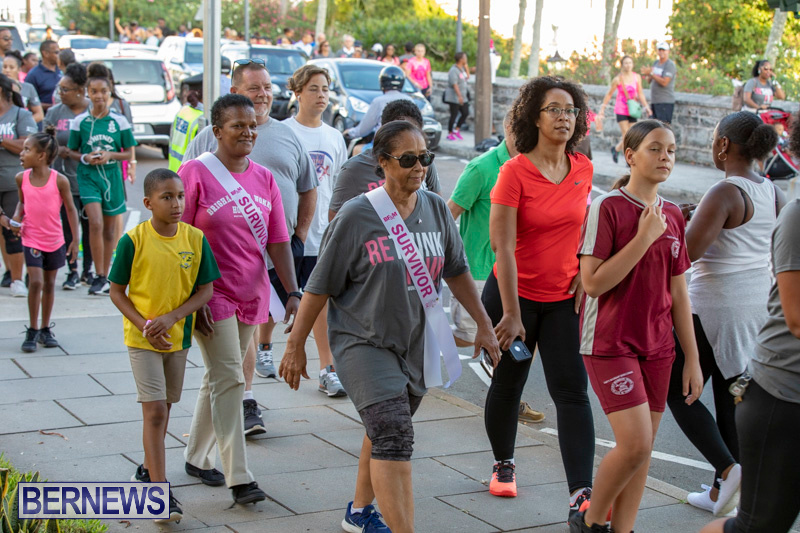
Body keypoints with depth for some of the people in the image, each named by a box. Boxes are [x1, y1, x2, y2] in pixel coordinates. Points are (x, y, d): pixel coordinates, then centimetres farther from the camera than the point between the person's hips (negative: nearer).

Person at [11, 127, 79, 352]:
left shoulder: (59, 180, -11)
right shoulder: (22, 178, -3)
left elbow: (70, 209, -4)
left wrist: (75, 240, -5)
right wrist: (16, 217, -6)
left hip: (55, 240, 0)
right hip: (31, 239, 0)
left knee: (49, 284, 11)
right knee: (36, 282, -12)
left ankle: (45, 330, 24)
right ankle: (32, 331, 1)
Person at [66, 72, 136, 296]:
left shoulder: (119, 121, 2)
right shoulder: (80, 121, 1)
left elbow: (129, 153, 6)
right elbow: (72, 151, 9)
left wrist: (110, 155, -12)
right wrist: (85, 157, -12)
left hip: (112, 175, 2)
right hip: (88, 176, -1)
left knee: (110, 229, 8)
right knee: (95, 223, -17)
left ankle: (105, 277, 21)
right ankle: (99, 277, -10)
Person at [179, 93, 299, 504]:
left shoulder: (264, 178, 6)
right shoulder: (195, 173, -10)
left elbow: (278, 241, 4)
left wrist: (293, 291, -5)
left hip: (251, 294, 6)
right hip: (212, 294, -6)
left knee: (220, 378, 16)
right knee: (229, 380, -10)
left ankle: (197, 457, 32)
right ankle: (239, 478, -7)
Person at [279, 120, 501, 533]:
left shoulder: (436, 210, 1)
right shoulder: (356, 216, -14)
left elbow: (457, 271, 14)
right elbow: (319, 286, -9)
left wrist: (483, 325, 13)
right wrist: (296, 346, -6)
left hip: (416, 344, 6)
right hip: (364, 343, -6)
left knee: (383, 433, 19)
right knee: (394, 437, -18)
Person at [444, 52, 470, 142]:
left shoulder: (462, 68, 10)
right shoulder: (454, 70, -18)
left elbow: (467, 77, 17)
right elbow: (454, 84, -23)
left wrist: (466, 66, 8)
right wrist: (459, 96, -28)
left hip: (463, 96, 9)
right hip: (454, 96, -9)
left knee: (465, 113, 6)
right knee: (454, 115, -3)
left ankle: (456, 129, 19)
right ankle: (450, 133, 9)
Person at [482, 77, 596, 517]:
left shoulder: (583, 169, 0)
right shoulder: (515, 171, -14)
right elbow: (504, 247, -17)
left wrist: (584, 274, 3)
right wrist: (511, 314, -19)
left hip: (564, 298, 3)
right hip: (514, 293, -3)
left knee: (572, 390, -6)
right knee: (508, 383, 12)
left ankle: (581, 493, -7)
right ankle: (503, 464, 37)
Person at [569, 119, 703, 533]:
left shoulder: (672, 215, 9)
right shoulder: (607, 207, -10)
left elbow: (678, 293, 13)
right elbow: (592, 282, -17)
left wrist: (692, 358, 12)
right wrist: (644, 238, -19)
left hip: (657, 347, 6)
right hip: (610, 344, -6)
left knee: (642, 451, 7)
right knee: (635, 444, -13)